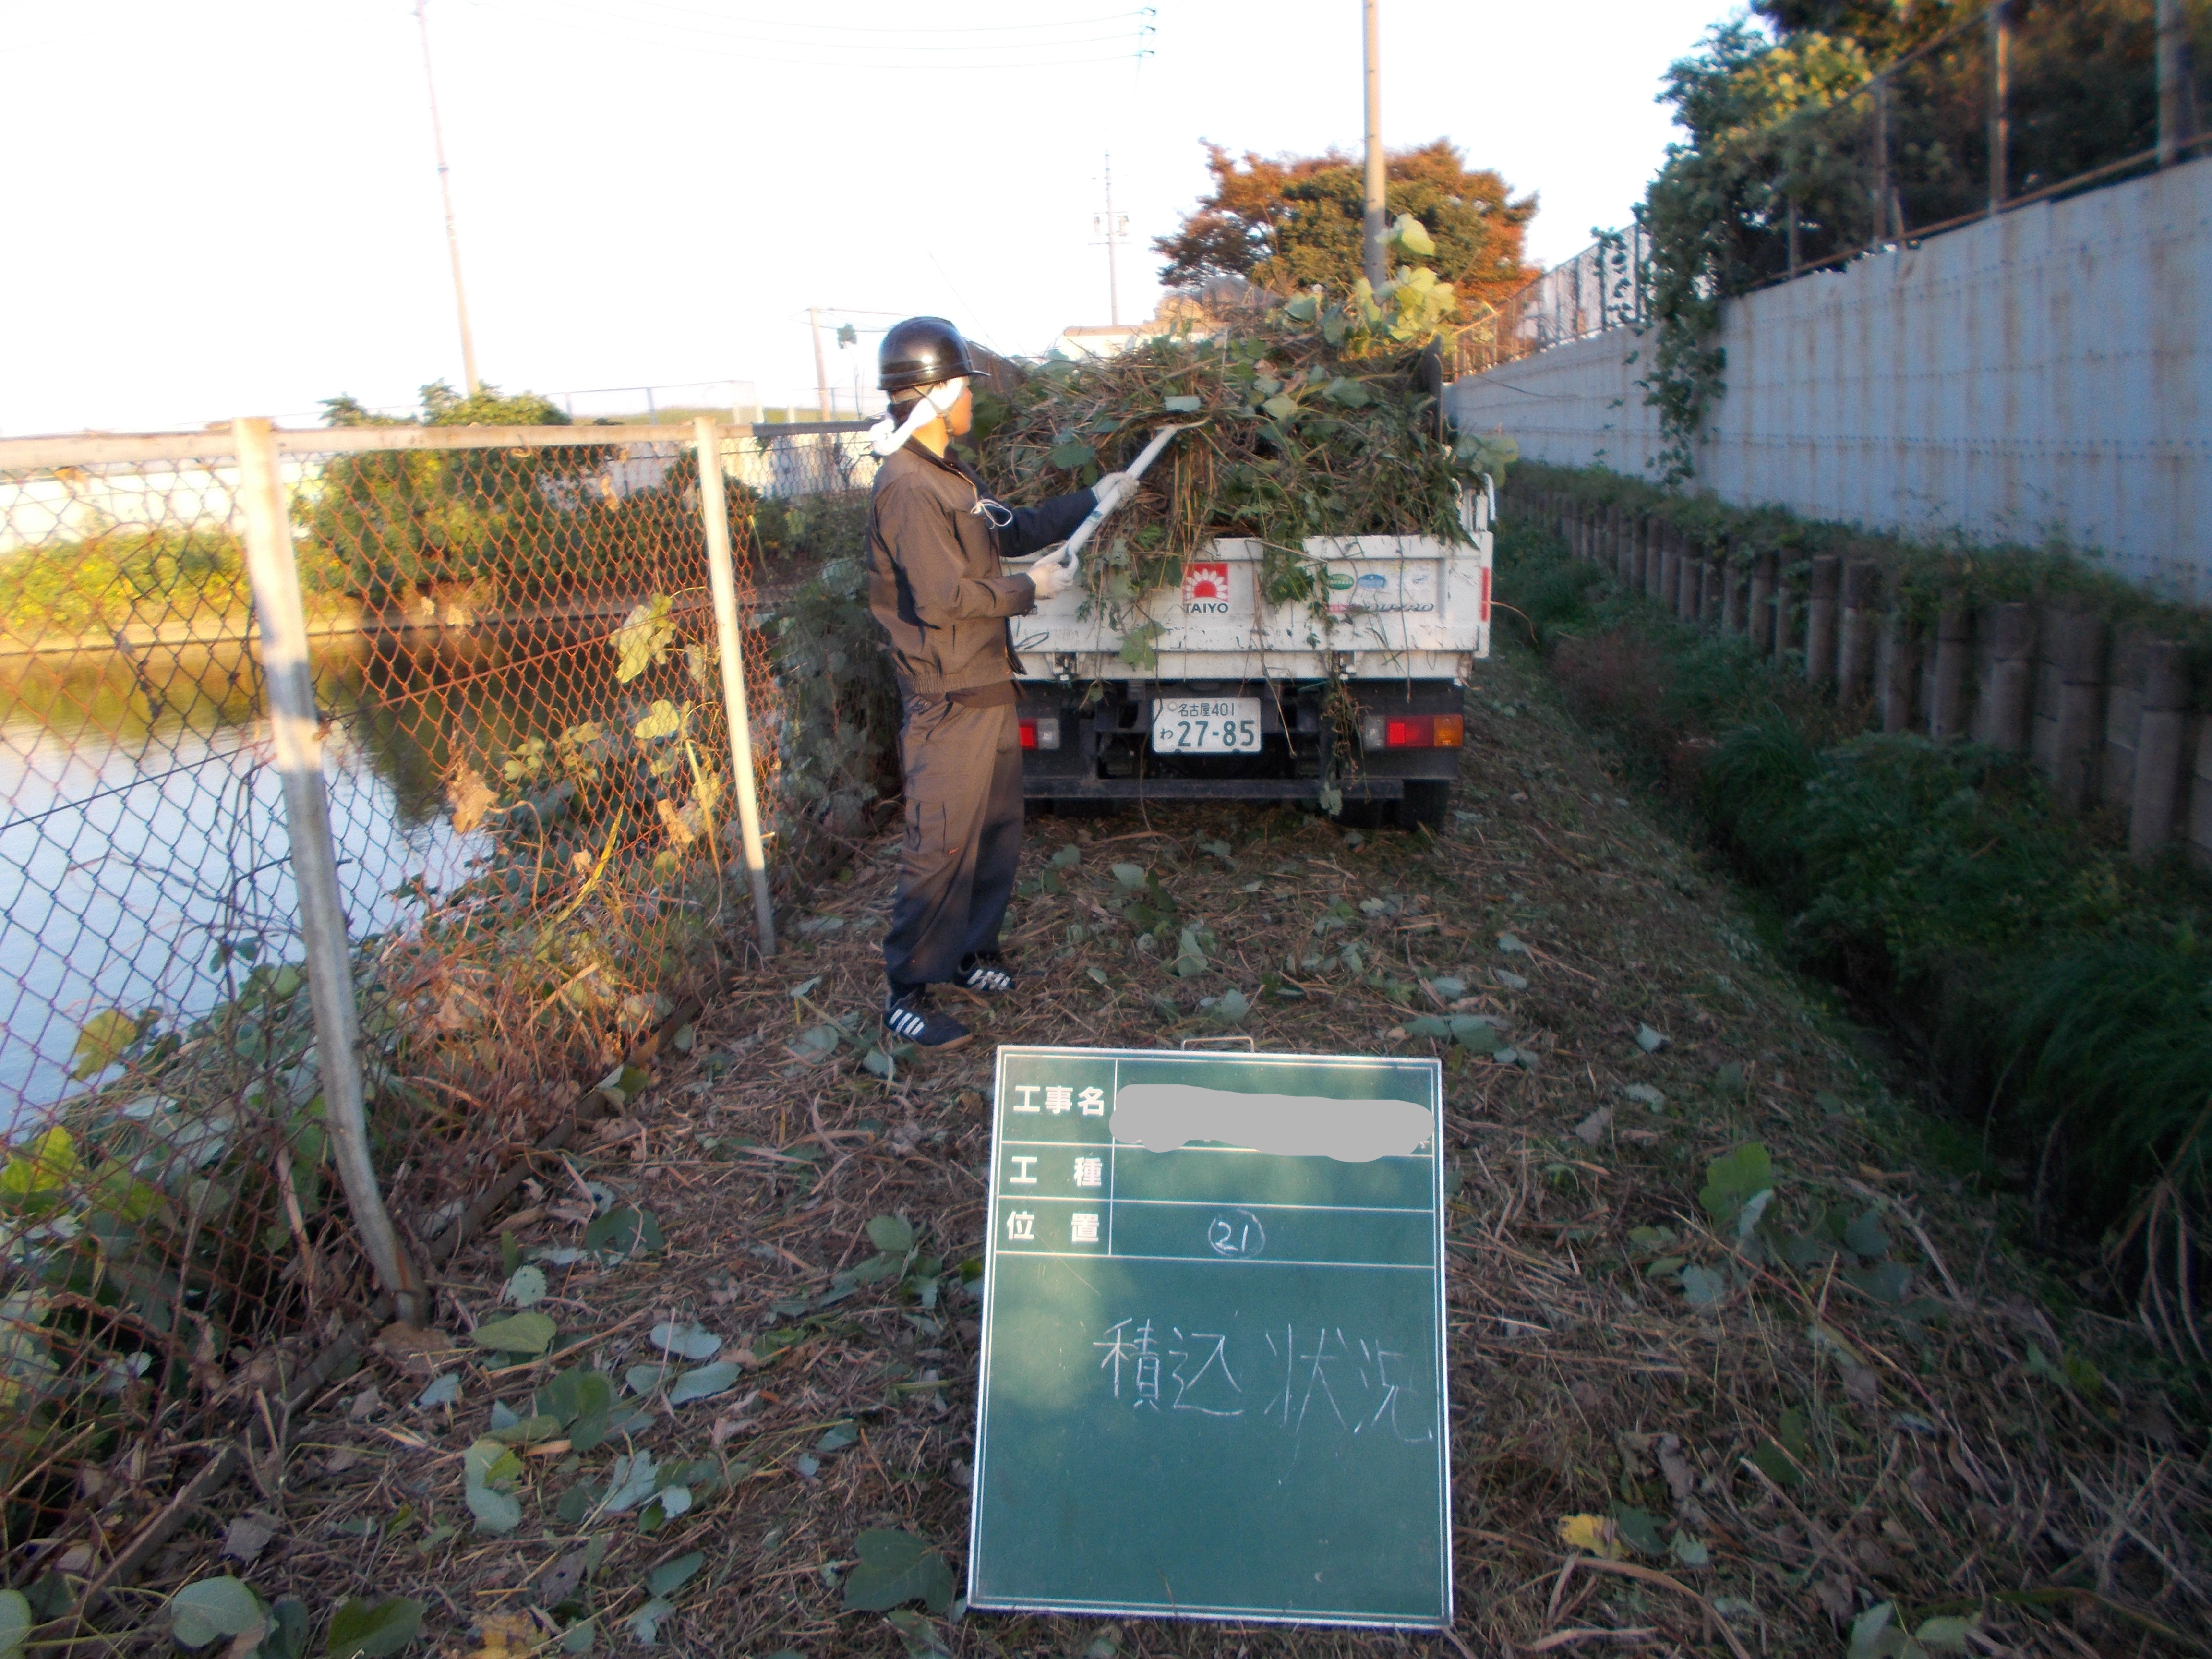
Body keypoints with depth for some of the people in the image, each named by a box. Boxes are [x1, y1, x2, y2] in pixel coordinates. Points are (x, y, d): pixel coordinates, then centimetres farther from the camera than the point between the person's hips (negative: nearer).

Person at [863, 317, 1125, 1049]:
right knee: (942, 847, -6)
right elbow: (942, 597, -25)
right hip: (949, 701, -10)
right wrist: (1028, 590, -12)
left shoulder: (948, 476, 15)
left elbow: (1012, 530, 29)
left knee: (998, 831, 17)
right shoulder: (907, 487, -18)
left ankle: (973, 955, 31)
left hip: (989, 688, 10)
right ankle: (906, 991, 4)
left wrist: (1089, 502, 28)